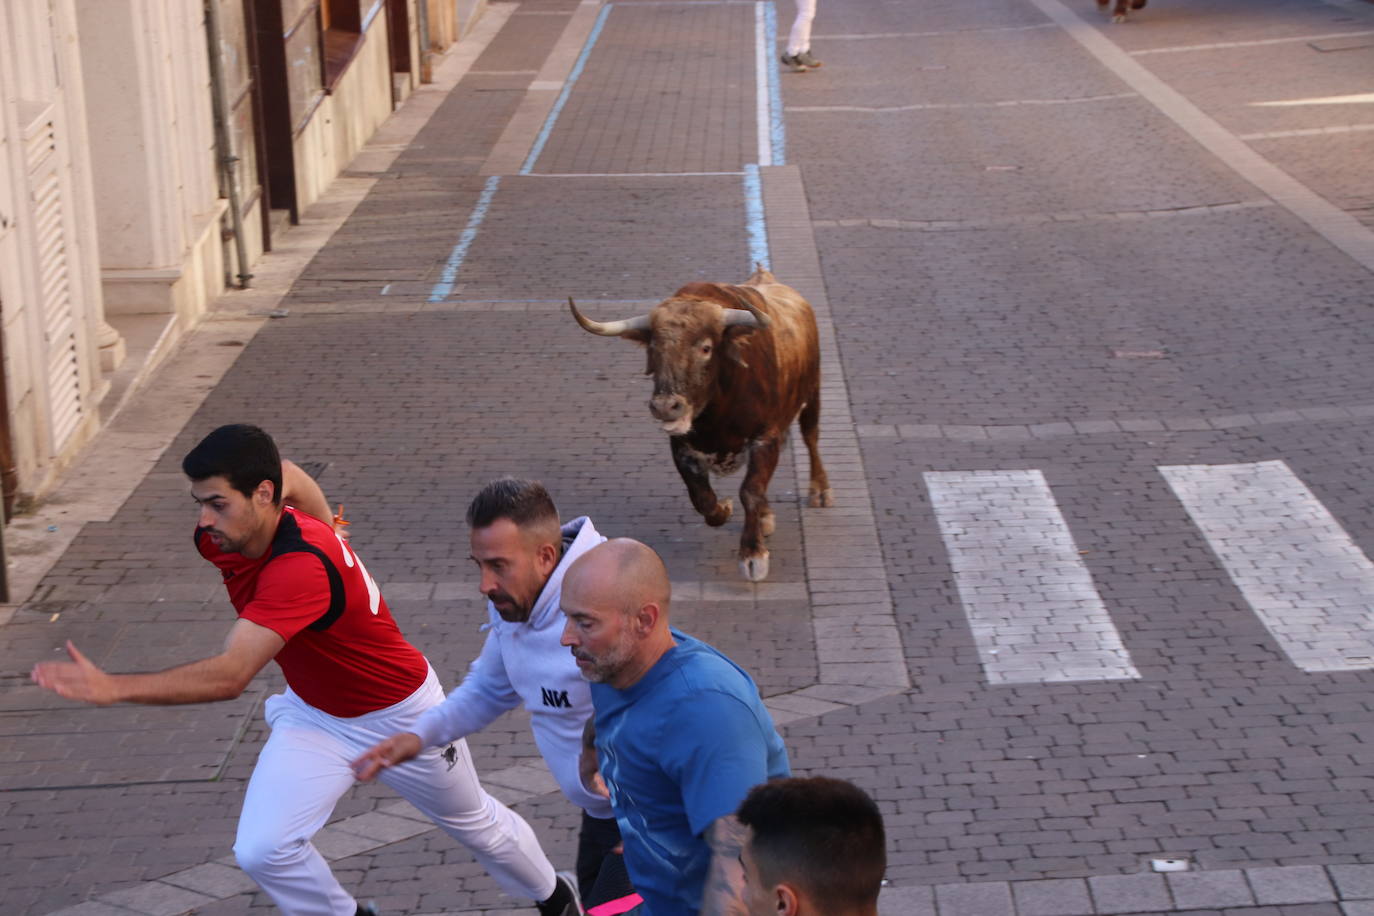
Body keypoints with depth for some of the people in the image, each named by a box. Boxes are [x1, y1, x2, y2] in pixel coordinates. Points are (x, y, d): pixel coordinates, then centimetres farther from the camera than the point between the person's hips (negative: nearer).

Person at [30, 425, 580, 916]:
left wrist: (112, 688, -58)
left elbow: (229, 677, -51)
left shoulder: (302, 567, -43)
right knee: (261, 851, -10)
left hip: (399, 716, -6)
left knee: (473, 822, 19)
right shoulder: (221, 538, -18)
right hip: (312, 714, 6)